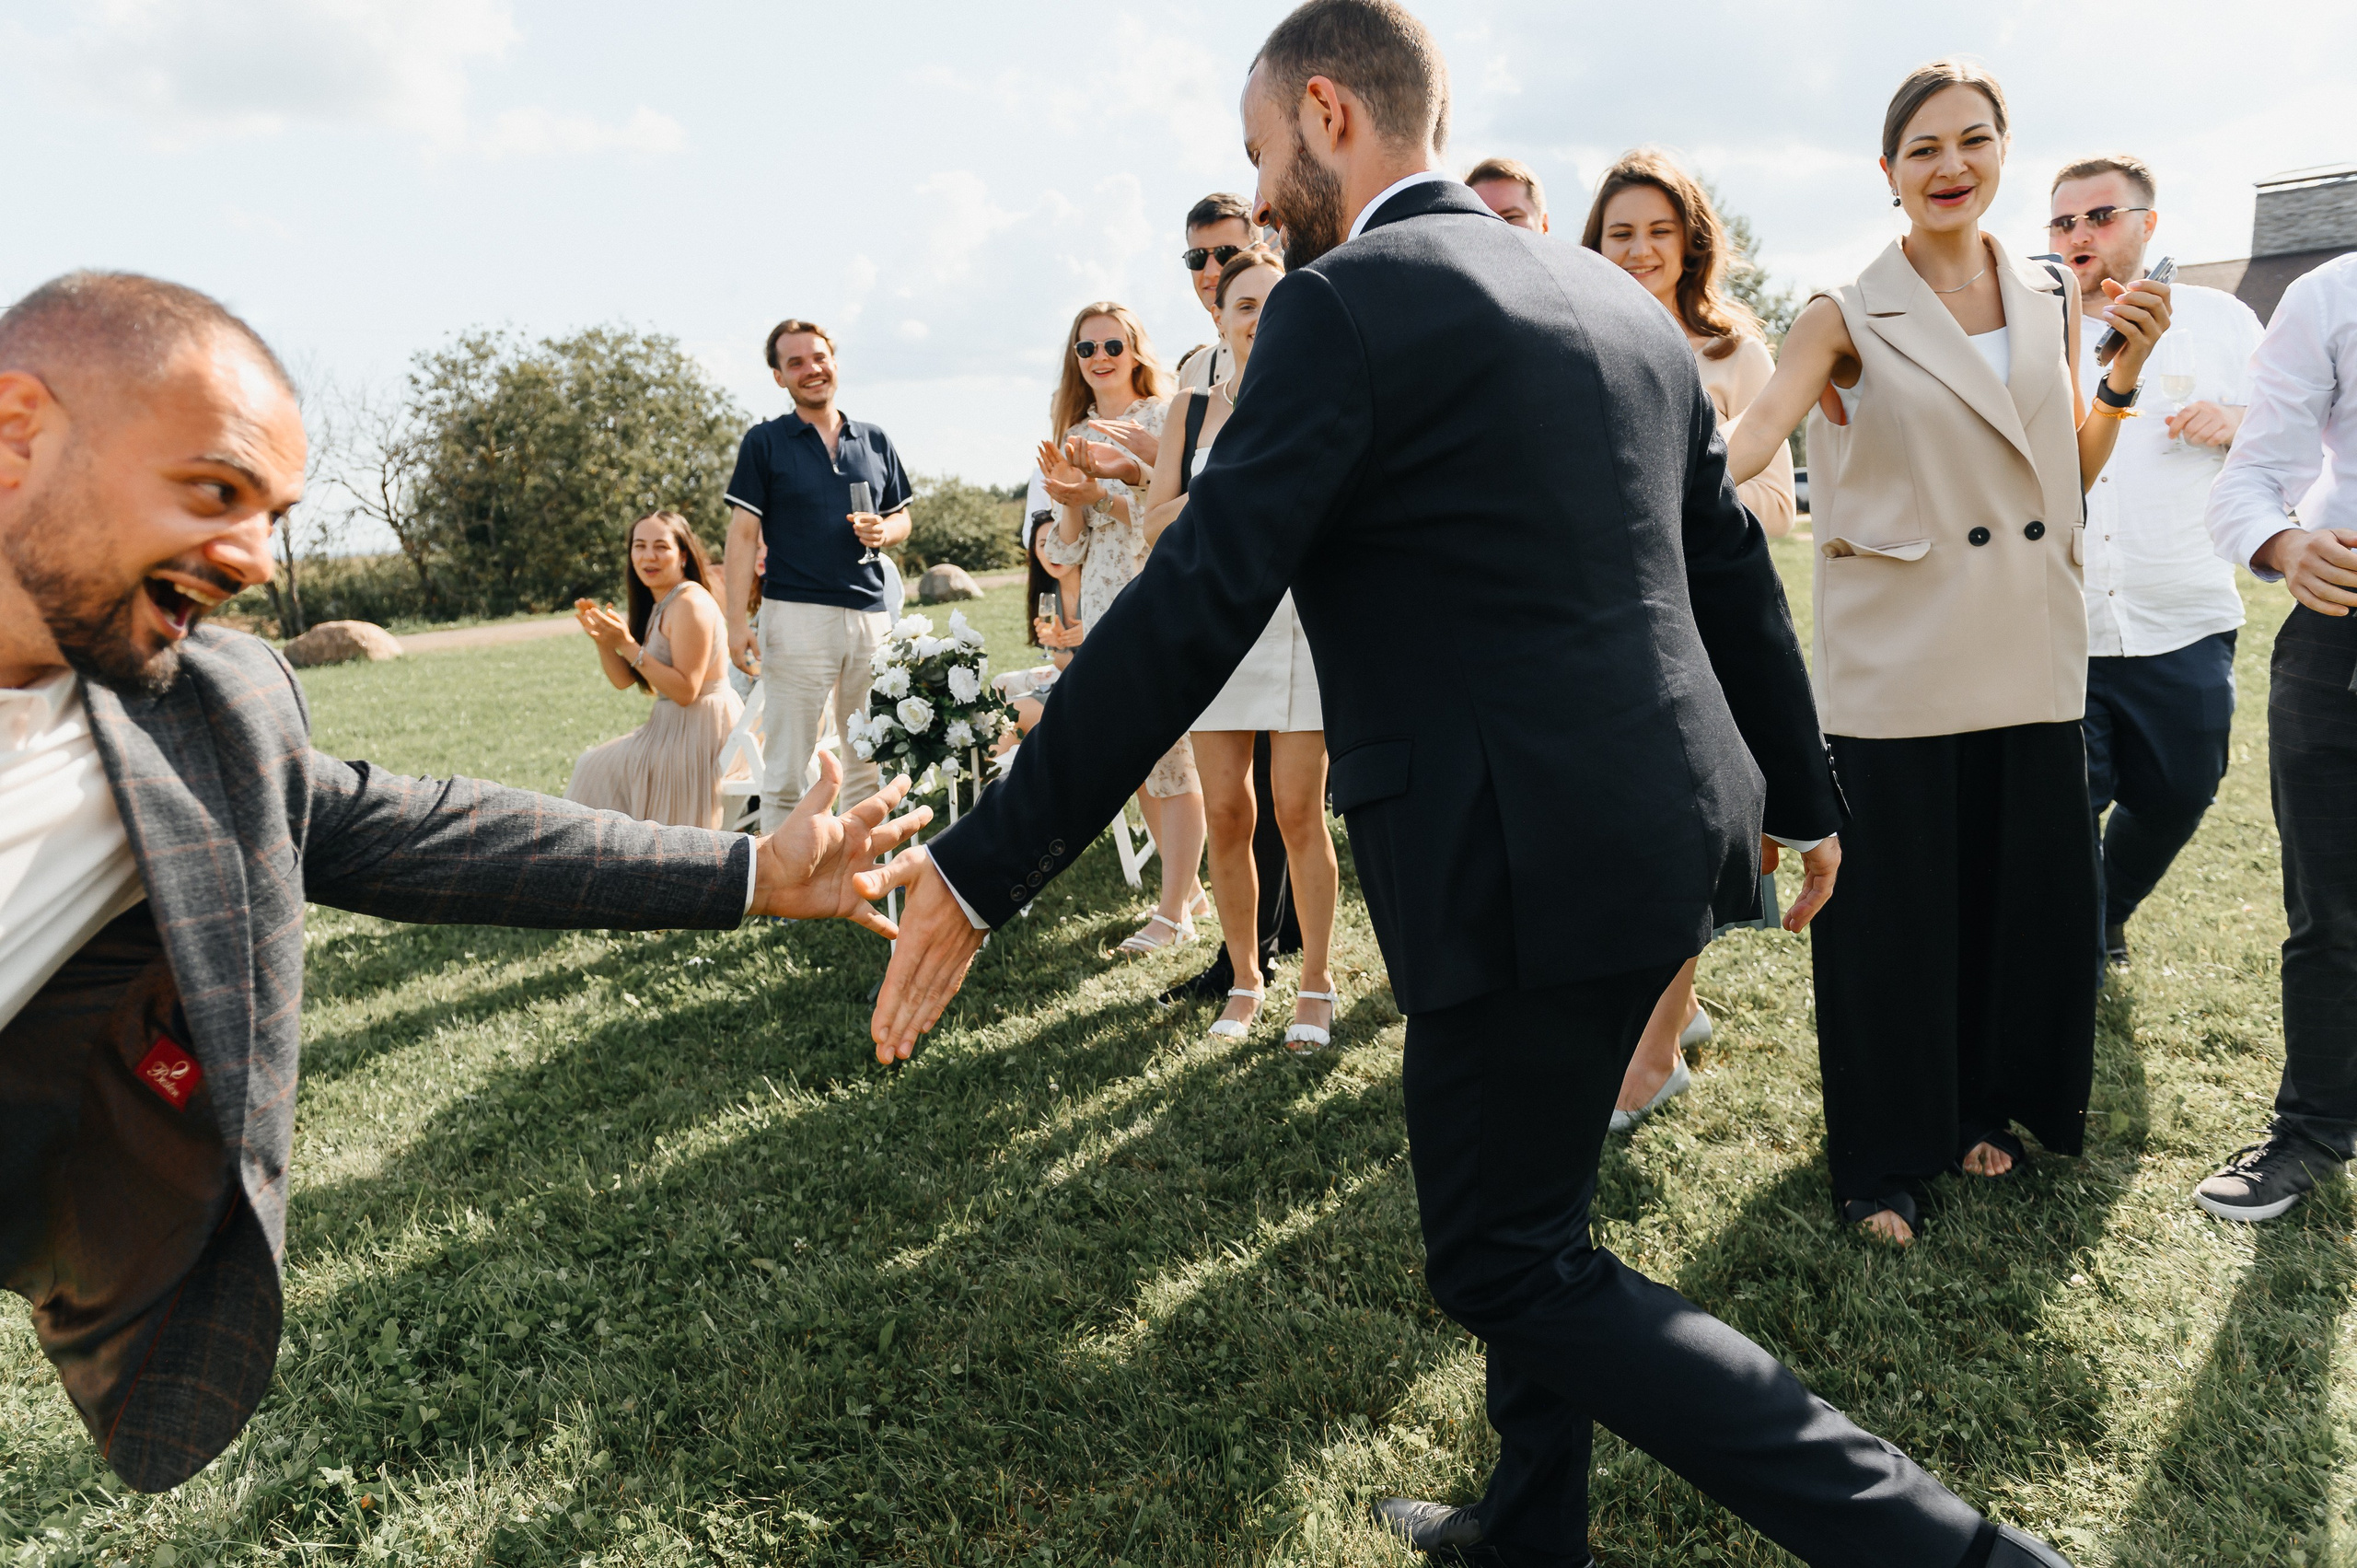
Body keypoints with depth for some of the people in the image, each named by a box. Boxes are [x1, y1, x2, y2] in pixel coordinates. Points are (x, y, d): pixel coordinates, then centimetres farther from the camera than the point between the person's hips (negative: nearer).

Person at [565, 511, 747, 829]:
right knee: (594, 767, 12)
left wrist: (628, 646, -23)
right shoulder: (654, 605, 12)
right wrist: (603, 640, -9)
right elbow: (623, 680, 9)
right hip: (672, 727, 10)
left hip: (701, 730, -10)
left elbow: (686, 691, -23)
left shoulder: (690, 603, -18)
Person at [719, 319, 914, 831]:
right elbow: (744, 533, -1)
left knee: (872, 762, 9)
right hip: (795, 613, -4)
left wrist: (884, 530, -3)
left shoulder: (875, 442, 15)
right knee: (785, 769, -4)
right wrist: (737, 621, -9)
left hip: (870, 614, 4)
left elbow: (902, 519, 22)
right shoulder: (764, 442, 4)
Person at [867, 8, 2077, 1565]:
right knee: (1525, 1202, 23)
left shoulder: (1347, 305, -12)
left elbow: (1189, 614, -19)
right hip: (1661, 831, 9)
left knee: (1507, 1264, 6)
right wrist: (1803, 794, 29)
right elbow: (1736, 573, 17)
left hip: (1521, 863, -9)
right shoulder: (1614, 297, 13)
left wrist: (984, 870, -15)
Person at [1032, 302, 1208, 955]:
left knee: (1172, 757, -5)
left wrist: (1102, 492, -20)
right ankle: (1190, 886, 25)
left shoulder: (1167, 417, -2)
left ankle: (1173, 912, 4)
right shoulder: (1074, 435, 15)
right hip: (1105, 611, 6)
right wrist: (1069, 497, -7)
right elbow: (1066, 550, 12)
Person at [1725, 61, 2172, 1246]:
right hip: (1897, 662, -4)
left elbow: (2073, 475, 16)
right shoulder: (1850, 316, -3)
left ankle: (1985, 1102, 34)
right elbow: (1749, 436, -17)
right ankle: (1884, 1157, 19)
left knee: (2027, 894, 11)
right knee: (1894, 912, 2)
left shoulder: (2050, 298, 11)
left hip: (2031, 658, 5)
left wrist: (2126, 367, 2)